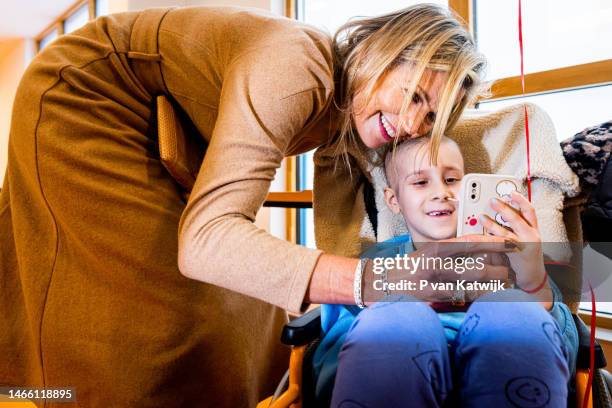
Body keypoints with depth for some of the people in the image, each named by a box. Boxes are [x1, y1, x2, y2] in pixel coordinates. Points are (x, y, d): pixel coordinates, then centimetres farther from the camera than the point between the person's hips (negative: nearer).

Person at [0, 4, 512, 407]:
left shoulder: (350, 109, -8)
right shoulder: (294, 71, -34)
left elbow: (336, 239, -7)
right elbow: (204, 240, -43)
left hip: (165, 139, 7)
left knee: (230, 301, 6)